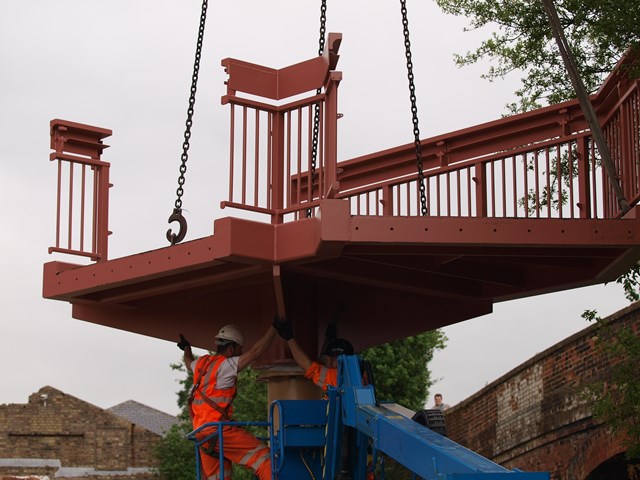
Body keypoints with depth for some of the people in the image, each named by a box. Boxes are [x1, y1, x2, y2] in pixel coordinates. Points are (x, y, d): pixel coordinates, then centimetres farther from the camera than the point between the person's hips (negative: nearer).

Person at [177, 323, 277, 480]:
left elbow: (189, 363, 40)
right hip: (217, 430, -9)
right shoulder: (225, 365, -10)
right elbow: (256, 351, -16)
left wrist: (186, 348, 61)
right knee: (260, 454, -17)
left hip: (201, 431, 9)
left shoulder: (202, 362, 15)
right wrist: (274, 328, -12)